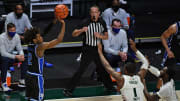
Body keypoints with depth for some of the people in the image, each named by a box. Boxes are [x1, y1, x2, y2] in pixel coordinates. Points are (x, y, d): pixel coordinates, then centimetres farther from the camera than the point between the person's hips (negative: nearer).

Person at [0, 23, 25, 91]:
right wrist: (15, 57, -33)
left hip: (10, 55, 6)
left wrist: (21, 55, -22)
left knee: (25, 58, -14)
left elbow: (20, 49, 2)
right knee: (6, 59, -39)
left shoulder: (16, 36, -6)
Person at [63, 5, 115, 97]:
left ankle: (109, 87, 35)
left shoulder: (102, 23, 1)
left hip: (98, 49, 5)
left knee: (103, 69, 16)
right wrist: (81, 30, -34)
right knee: (80, 70, -9)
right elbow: (74, 34, -15)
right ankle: (68, 89, -5)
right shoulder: (86, 22, -13)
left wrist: (100, 36, -13)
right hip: (87, 50, -5)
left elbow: (106, 37, 8)